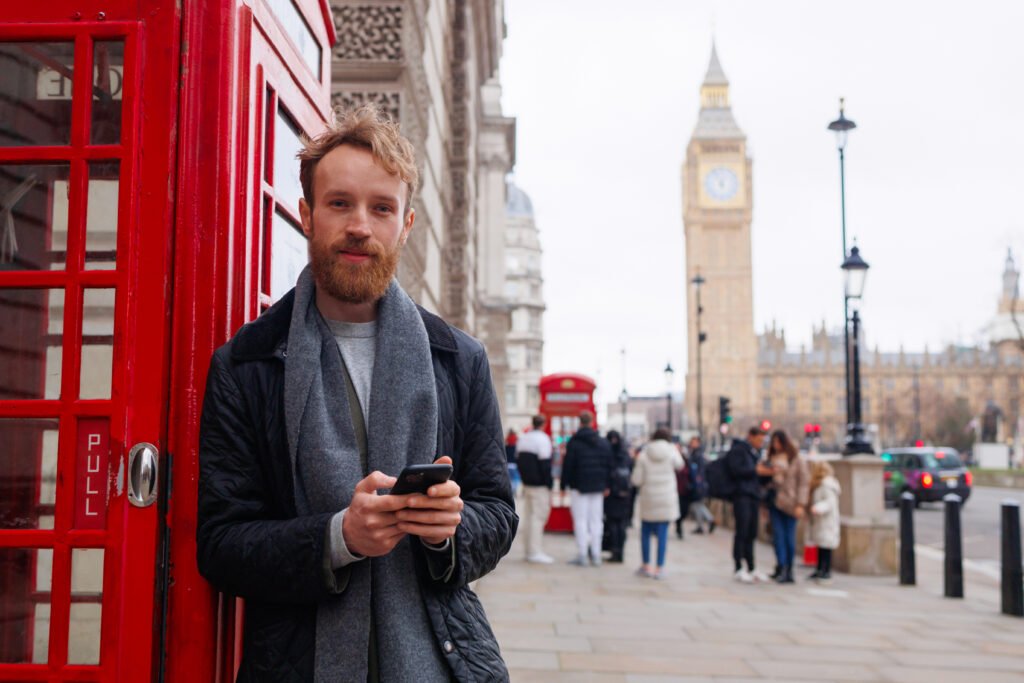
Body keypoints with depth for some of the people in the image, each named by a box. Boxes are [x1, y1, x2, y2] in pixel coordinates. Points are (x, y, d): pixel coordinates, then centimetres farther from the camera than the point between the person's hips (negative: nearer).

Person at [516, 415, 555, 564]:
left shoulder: (522, 439, 13)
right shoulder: (543, 439, -11)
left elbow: (518, 460, 16)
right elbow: (545, 465, -15)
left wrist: (524, 480, 18)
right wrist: (549, 486, -12)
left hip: (527, 484, 8)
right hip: (540, 485, -8)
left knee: (529, 517, 12)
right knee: (538, 517, -7)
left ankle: (530, 551, 16)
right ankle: (536, 552, -10)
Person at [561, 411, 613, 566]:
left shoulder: (573, 443, -8)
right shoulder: (604, 443, 8)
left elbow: (567, 466, -9)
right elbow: (608, 466, 11)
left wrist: (564, 485, -1)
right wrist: (606, 486, 18)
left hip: (579, 486, -4)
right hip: (598, 487, 5)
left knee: (580, 520, -1)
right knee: (596, 520, 8)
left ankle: (582, 555, -3)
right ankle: (596, 555, 9)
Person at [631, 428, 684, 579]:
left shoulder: (643, 455, -7)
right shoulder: (671, 452, -6)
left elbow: (637, 481, -7)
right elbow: (679, 465, 16)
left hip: (648, 498, 0)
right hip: (667, 499, 0)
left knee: (646, 532, 12)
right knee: (662, 533, 3)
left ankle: (646, 566, 16)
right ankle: (660, 568, 3)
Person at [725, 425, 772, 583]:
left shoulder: (755, 452, 21)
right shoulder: (738, 450, -4)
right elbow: (735, 470, -15)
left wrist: (766, 471, 9)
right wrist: (755, 470, -14)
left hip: (753, 495, 8)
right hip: (742, 495, -8)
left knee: (751, 534, 9)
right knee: (742, 532, -8)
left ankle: (751, 569, 14)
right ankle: (739, 569, -4)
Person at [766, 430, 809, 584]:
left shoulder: (797, 459, -2)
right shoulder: (772, 458, 13)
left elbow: (803, 482, -4)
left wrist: (800, 504, -11)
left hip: (790, 503, -4)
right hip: (775, 502, 4)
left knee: (789, 536, 0)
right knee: (778, 535, -3)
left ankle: (788, 570, 7)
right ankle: (781, 567, -4)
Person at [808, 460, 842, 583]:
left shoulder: (827, 485, -16)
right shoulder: (819, 485, 17)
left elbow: (830, 502, -25)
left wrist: (819, 508, -37)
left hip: (826, 522, -10)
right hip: (819, 522, 10)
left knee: (826, 547, -7)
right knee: (820, 546, 14)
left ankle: (827, 572, -4)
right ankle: (820, 570, 22)